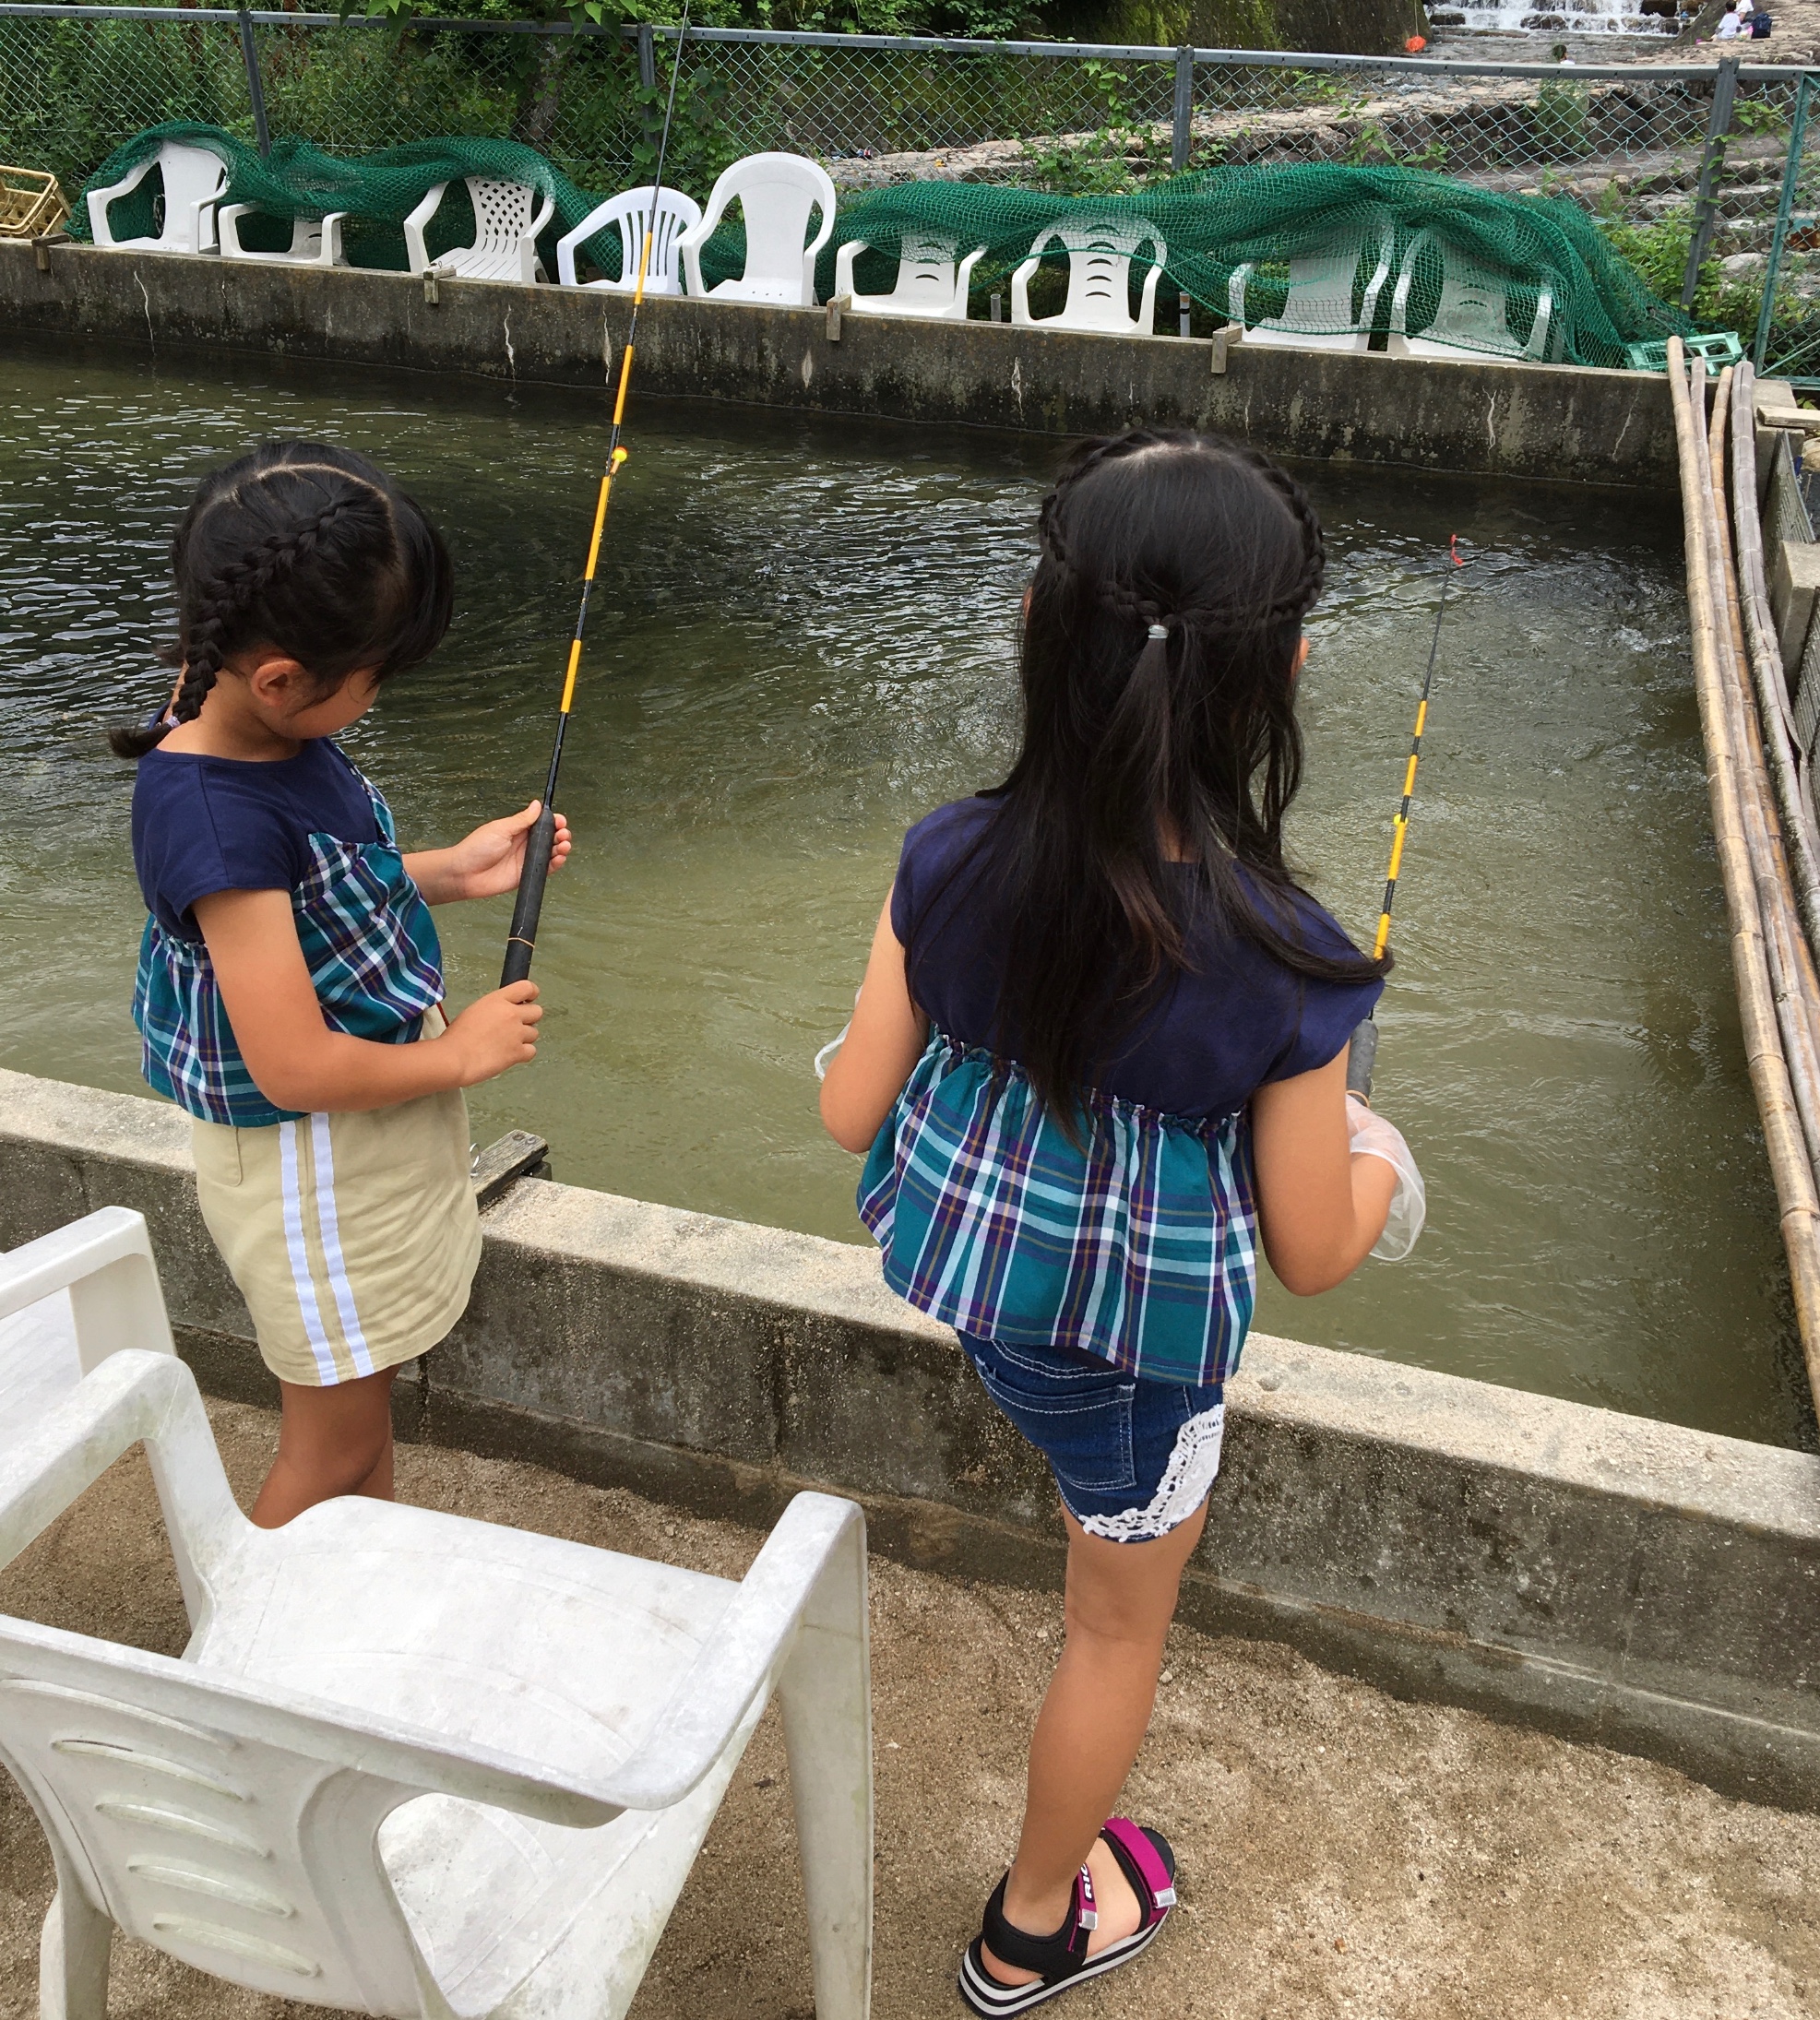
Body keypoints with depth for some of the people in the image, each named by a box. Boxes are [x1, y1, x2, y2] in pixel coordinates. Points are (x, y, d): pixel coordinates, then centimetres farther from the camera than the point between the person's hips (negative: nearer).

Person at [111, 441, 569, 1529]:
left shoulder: (267, 726, -6)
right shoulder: (215, 817, -32)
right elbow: (297, 1069, -30)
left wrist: (451, 872, 2)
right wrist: (459, 1053, -16)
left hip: (383, 1132, 9)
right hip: (315, 1166, -9)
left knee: (367, 1389, 26)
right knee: (332, 1442, 11)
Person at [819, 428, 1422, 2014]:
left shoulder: (953, 864, -19)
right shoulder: (1285, 968, -28)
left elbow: (852, 1115, -8)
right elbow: (1311, 1259, -15)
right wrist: (1378, 1162, 6)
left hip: (946, 1249, 4)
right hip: (1130, 1347, -3)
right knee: (1121, 1625, 23)